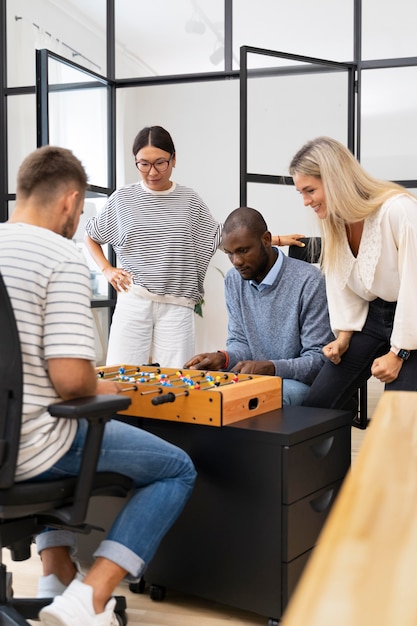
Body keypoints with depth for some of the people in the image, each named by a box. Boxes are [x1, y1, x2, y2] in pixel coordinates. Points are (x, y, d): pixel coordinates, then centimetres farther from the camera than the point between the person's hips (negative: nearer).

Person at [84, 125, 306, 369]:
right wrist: (107, 269, 4)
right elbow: (91, 236, 19)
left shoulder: (189, 200, 7)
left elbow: (220, 237, 13)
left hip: (178, 306, 1)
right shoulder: (123, 198, 5)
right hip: (133, 301, 0)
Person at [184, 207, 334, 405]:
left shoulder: (308, 281, -14)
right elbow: (240, 341, 12)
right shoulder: (233, 280, 7)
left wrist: (270, 367, -29)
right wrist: (224, 358, -12)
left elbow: (318, 359, -14)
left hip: (298, 382, -5)